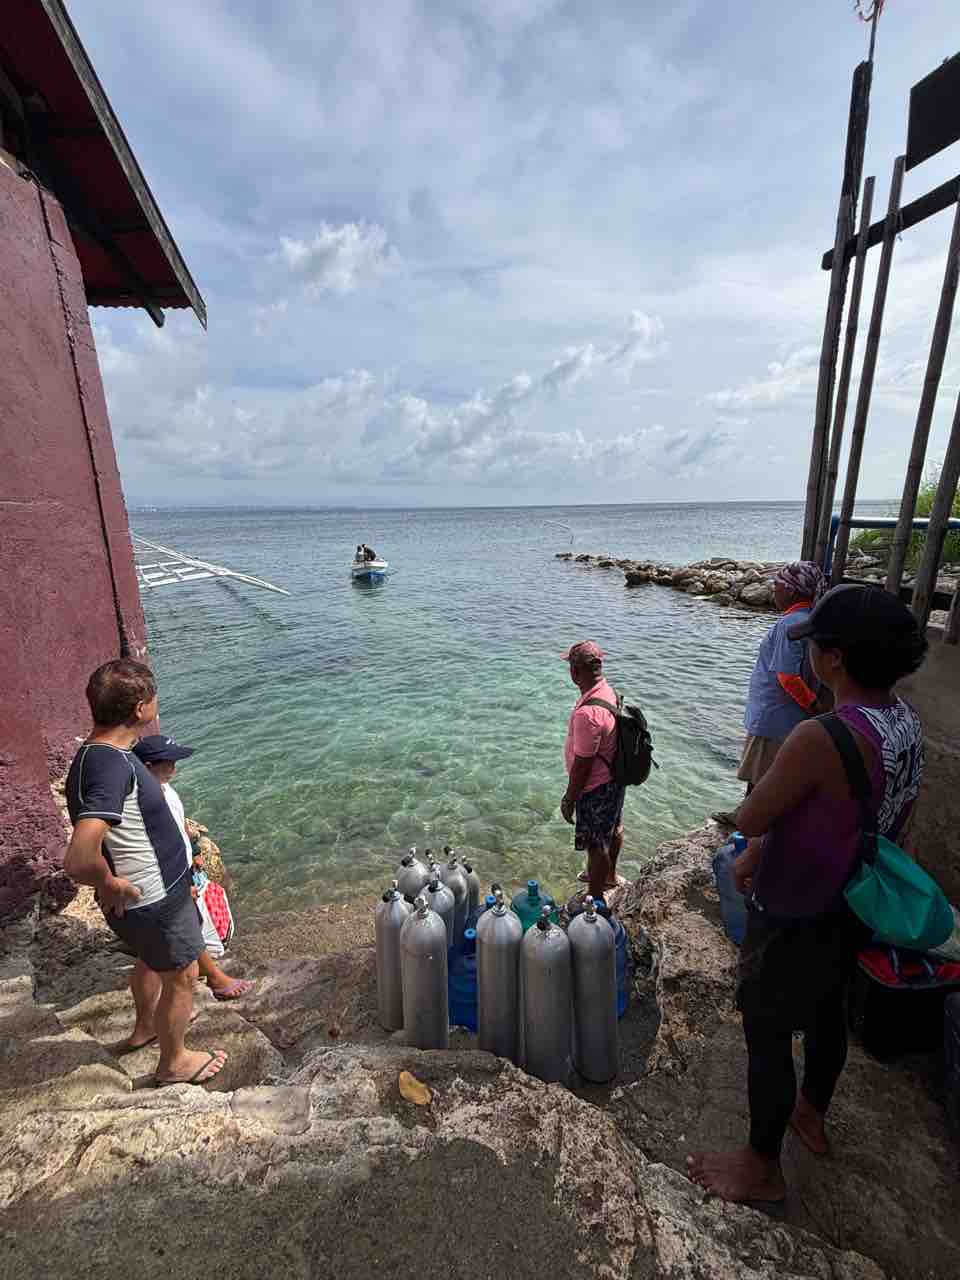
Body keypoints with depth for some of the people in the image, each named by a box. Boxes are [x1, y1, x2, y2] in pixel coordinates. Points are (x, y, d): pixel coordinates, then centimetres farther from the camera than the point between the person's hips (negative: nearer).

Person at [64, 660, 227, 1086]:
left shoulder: (100, 752, -3)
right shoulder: (111, 767, -35)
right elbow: (79, 861, -43)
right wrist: (111, 885, -24)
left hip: (153, 891, 9)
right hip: (154, 902, -9)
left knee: (151, 959, 33)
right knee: (181, 975, 16)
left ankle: (146, 1027, 59)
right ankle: (173, 1062, 41)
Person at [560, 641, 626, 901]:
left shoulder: (588, 713, -36)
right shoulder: (610, 692, -6)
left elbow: (582, 764, -28)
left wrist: (569, 799, -14)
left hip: (596, 788, -9)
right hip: (614, 778, 9)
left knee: (596, 844, 10)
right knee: (613, 828, 28)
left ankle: (596, 898, 31)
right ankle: (609, 875, 53)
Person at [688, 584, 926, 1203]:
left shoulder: (821, 738, -36)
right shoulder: (907, 719, -7)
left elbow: (749, 819, -25)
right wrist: (759, 852, 6)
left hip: (796, 919, -8)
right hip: (854, 908, 8)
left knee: (767, 1036, 15)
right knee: (827, 1010, 31)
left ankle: (762, 1167, 39)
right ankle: (811, 1114, 57)